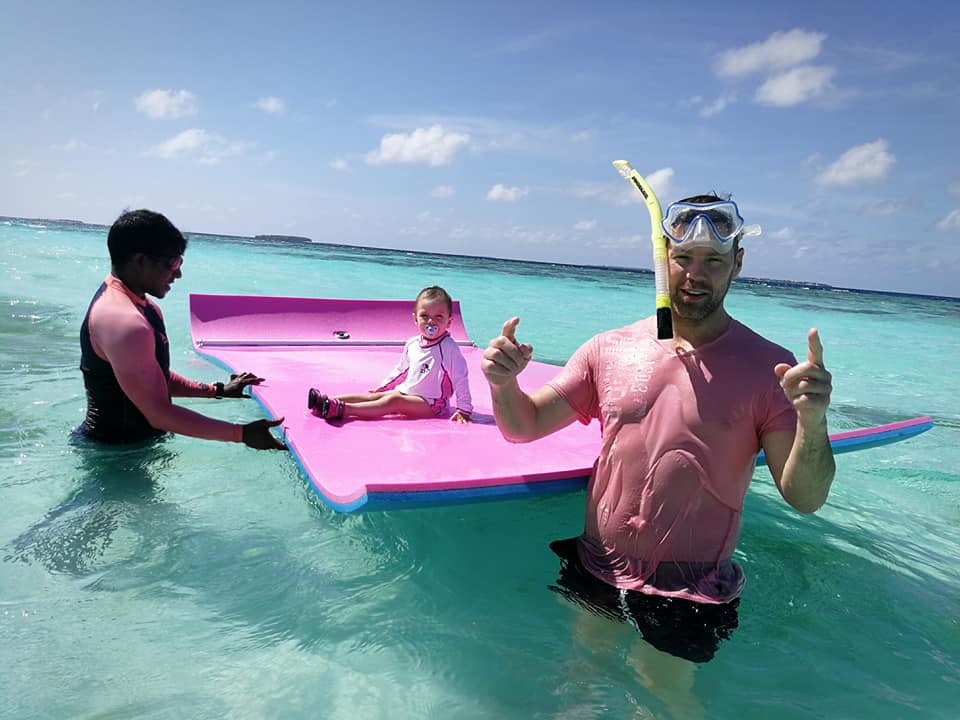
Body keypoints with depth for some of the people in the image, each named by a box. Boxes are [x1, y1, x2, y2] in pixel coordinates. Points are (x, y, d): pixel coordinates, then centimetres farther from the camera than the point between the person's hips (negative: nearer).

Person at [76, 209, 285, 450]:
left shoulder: (145, 306, 7)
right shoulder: (125, 323, -26)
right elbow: (160, 415, -24)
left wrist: (218, 390, 8)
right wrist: (242, 434, -23)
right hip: (111, 453, -9)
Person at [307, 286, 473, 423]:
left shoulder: (449, 347, -13)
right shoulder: (412, 344, 7)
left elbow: (461, 380, -12)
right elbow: (401, 369, 23)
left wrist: (464, 410, -14)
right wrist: (382, 386, 24)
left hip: (430, 404, -7)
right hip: (405, 392, 7)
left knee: (394, 400, -28)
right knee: (375, 395, -11)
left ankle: (342, 409, -41)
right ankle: (328, 401, -23)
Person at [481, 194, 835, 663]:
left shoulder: (767, 368, -10)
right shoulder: (609, 349, -3)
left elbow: (804, 499, -12)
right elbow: (524, 427, -1)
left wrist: (812, 423, -32)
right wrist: (504, 385, -22)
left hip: (689, 597, -2)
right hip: (593, 574, 3)